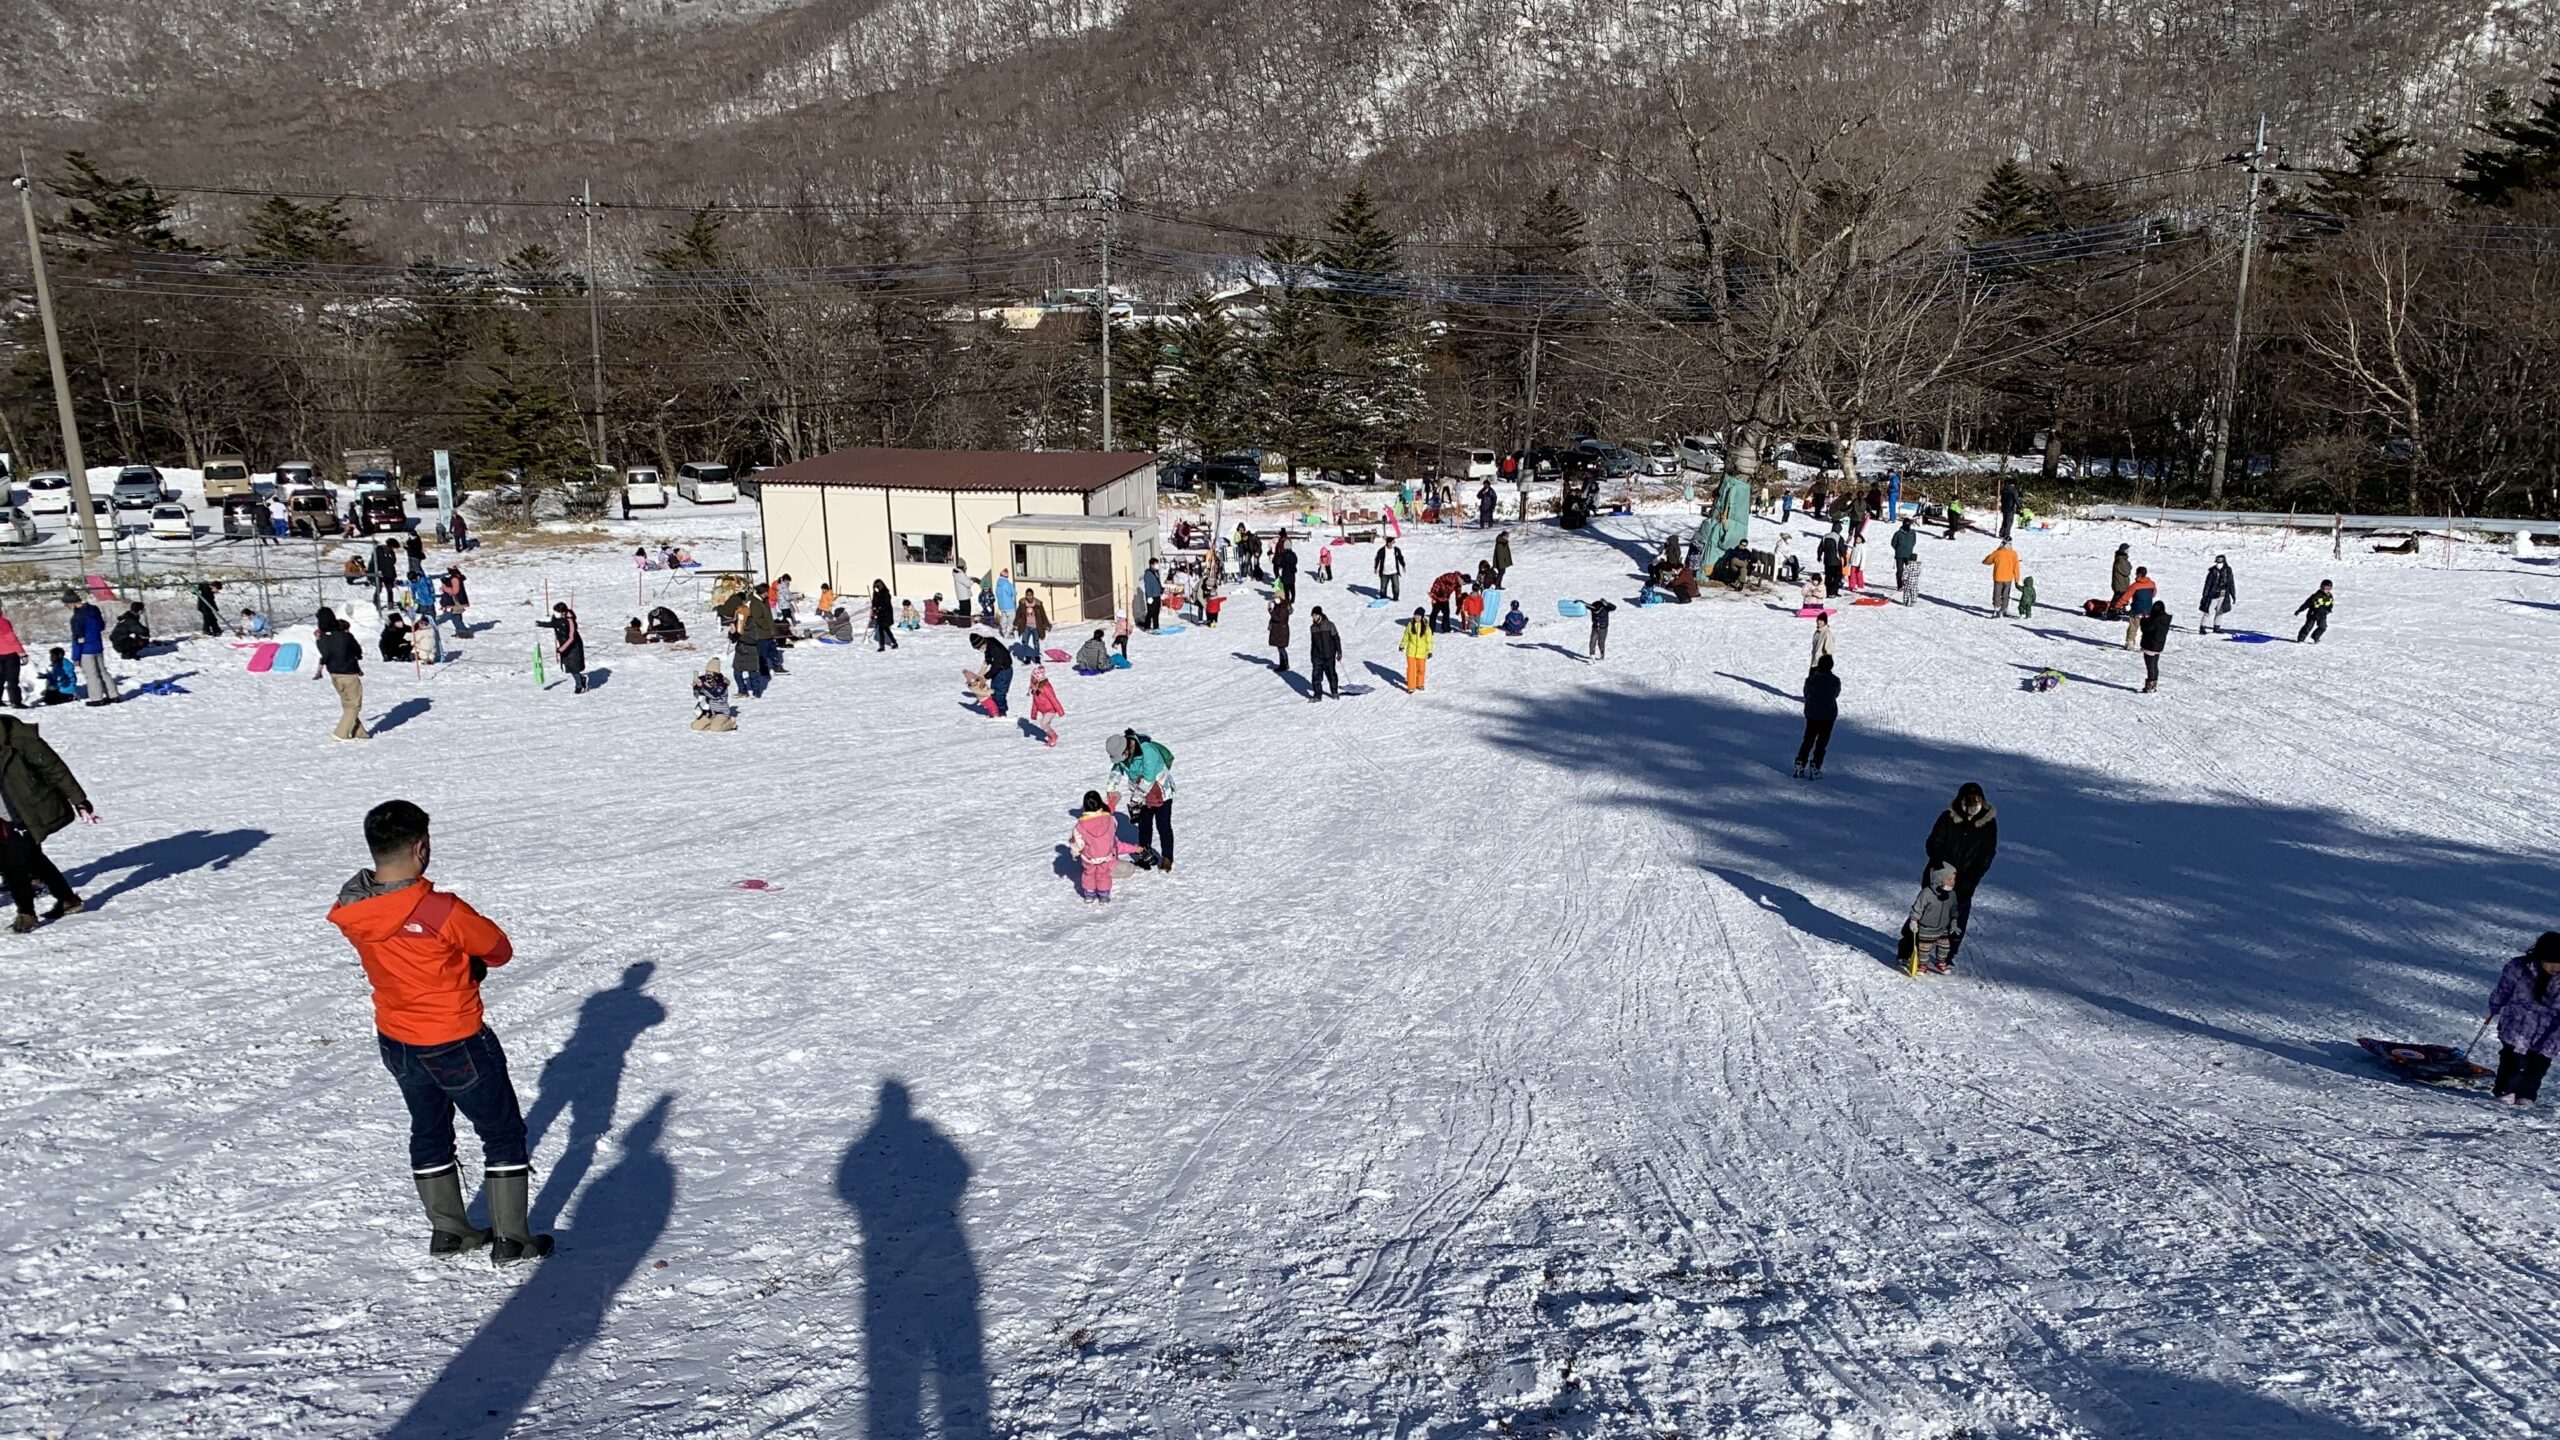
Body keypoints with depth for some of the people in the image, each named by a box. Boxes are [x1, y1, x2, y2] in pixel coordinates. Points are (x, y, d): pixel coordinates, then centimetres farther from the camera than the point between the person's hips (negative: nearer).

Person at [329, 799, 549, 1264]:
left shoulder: (350, 910, -10)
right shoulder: (441, 911, -31)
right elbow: (499, 950, -15)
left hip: (395, 1042, 7)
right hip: (456, 1045, -7)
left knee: (429, 1130, 25)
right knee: (503, 1134, 11)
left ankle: (447, 1230, 37)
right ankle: (510, 1239, 17)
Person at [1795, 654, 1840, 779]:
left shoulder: (1811, 679, -11)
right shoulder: (1835, 681, -13)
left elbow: (1806, 693, 2)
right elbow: (1836, 694, 4)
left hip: (1811, 714, 2)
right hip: (1828, 715, -2)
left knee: (1808, 740, 13)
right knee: (1822, 742, 7)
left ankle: (1799, 766, 10)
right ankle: (1815, 769, 5)